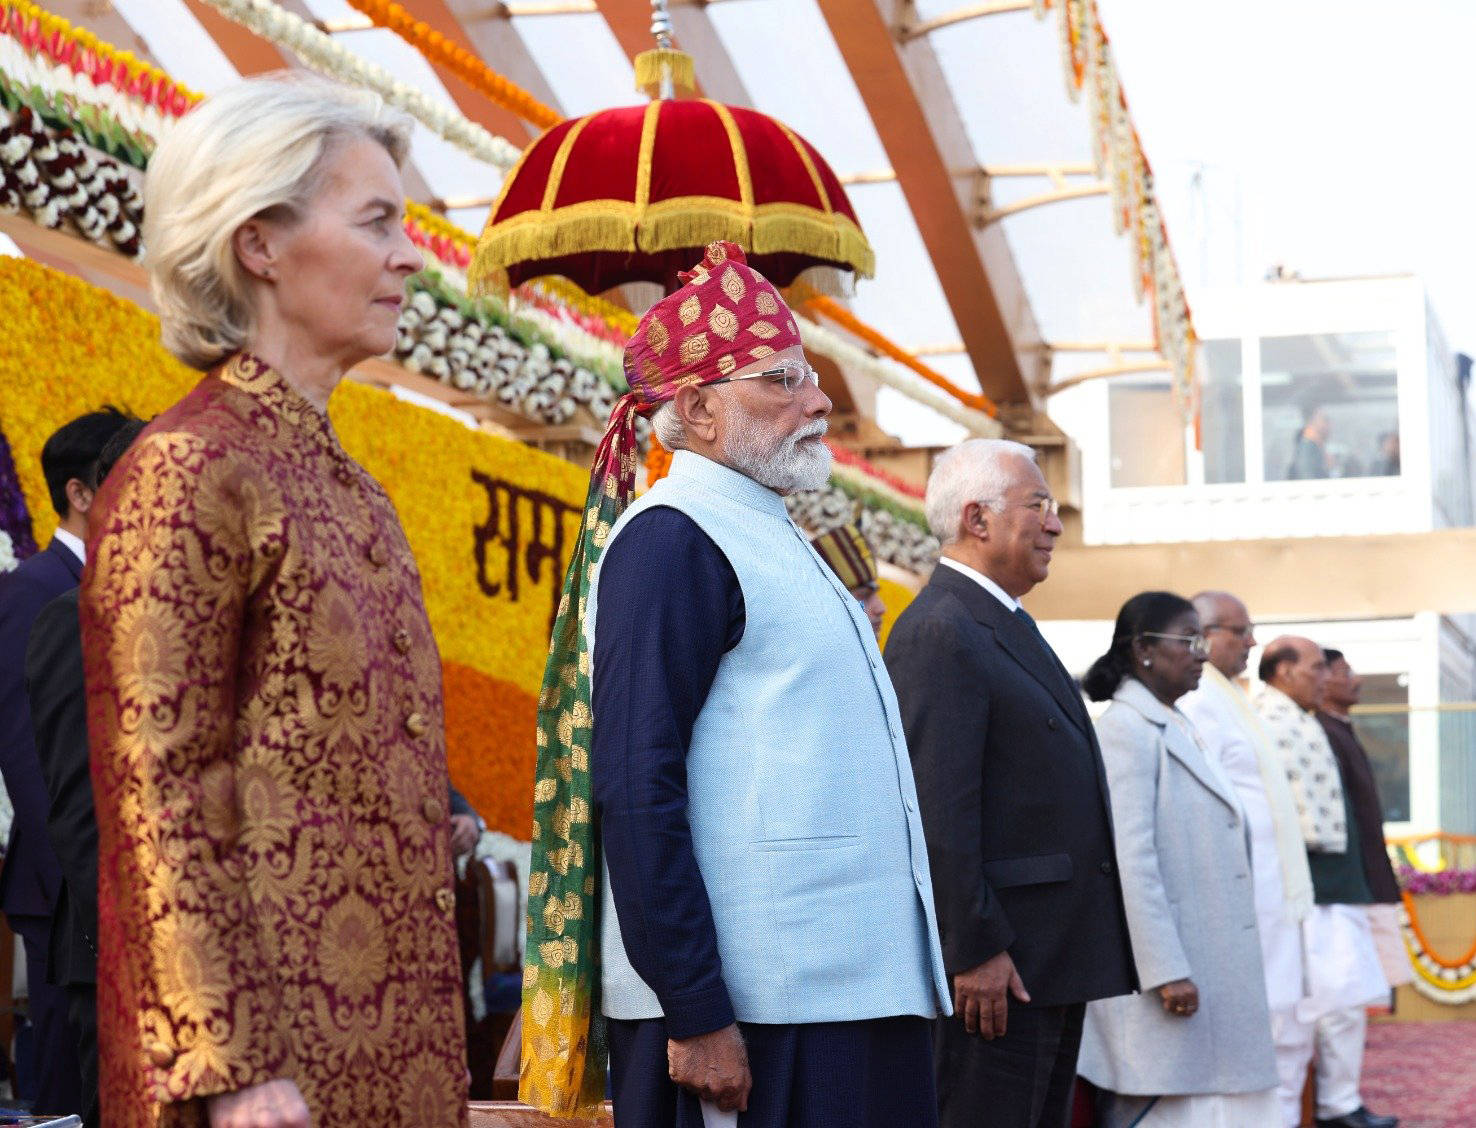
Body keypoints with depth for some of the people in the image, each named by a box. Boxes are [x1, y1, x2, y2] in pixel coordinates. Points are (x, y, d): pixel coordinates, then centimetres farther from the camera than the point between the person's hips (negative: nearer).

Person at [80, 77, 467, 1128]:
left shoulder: (346, 484, 13)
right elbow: (155, 802, -15)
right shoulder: (185, 475, -11)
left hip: (386, 1026, 8)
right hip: (274, 1033, -8)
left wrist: (428, 1023, 16)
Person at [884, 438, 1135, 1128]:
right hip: (998, 965, -10)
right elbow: (939, 810, -21)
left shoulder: (1006, 625, 19)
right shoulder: (940, 631, -15)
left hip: (1053, 963, 10)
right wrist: (976, 951, -23)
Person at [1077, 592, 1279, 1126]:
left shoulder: (1178, 729, 19)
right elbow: (1130, 858, -18)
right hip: (1165, 971, -9)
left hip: (1207, 968, 9)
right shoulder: (1125, 728, -11)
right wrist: (1165, 971, -22)